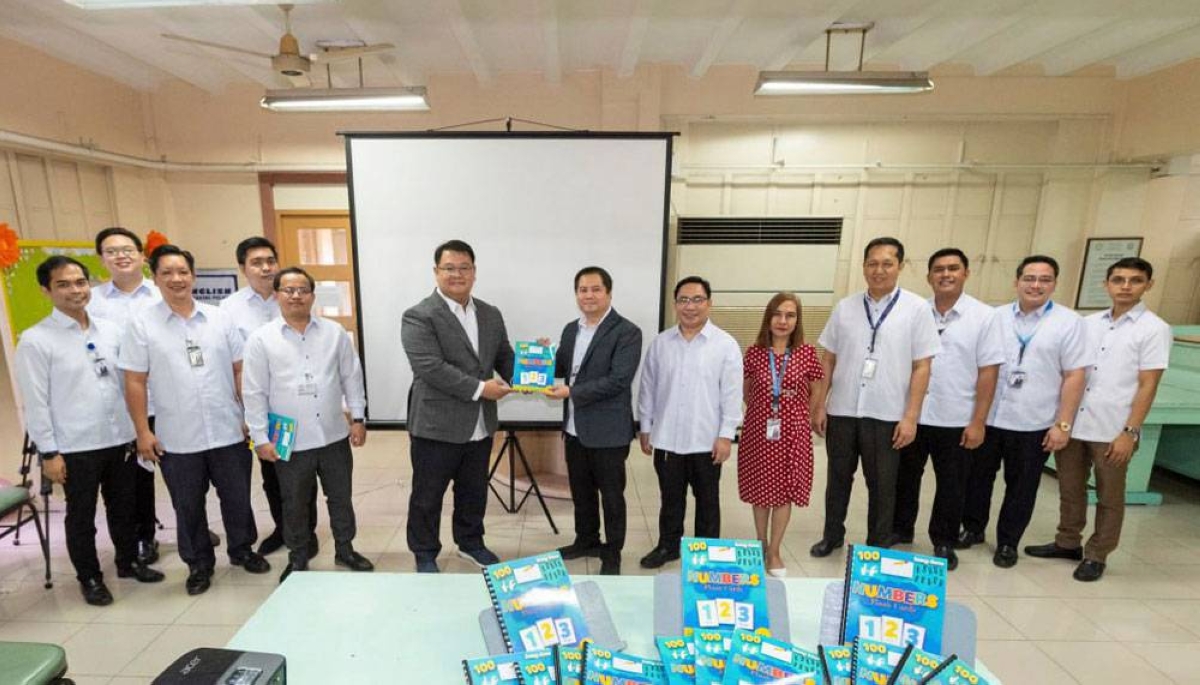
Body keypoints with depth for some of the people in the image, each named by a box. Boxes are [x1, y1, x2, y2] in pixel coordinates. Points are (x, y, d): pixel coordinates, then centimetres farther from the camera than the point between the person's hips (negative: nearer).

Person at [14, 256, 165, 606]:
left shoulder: (111, 330, 4)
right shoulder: (35, 340, -8)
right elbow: (35, 402, -8)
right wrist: (48, 452, -9)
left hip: (120, 439, 4)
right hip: (75, 447, -3)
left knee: (124, 507, 17)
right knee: (81, 515, 12)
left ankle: (129, 561, 35)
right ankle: (89, 577, 29)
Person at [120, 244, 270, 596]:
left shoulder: (219, 318, 3)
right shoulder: (141, 323, -2)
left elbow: (239, 370, 5)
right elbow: (134, 382, -2)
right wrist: (143, 432, -5)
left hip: (229, 432, 1)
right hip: (177, 439, -1)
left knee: (237, 498, 13)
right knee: (188, 506, 14)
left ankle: (242, 549, 34)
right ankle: (199, 564, 32)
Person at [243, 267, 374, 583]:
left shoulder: (335, 332, 1)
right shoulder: (260, 339, -4)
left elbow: (352, 377, 4)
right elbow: (254, 393, -3)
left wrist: (358, 418, 2)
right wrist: (261, 438, -5)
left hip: (334, 435, 2)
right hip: (290, 441, -1)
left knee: (340, 498, 15)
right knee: (294, 505, 15)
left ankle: (345, 549, 35)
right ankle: (297, 559, 35)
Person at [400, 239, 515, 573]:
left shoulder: (491, 314, 8)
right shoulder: (419, 316, -12)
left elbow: (504, 356, 13)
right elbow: (430, 367, -22)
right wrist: (479, 388, -22)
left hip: (480, 425, 6)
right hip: (436, 425, -5)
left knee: (474, 493, 21)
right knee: (428, 497, 12)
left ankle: (470, 544, 41)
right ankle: (425, 555, 33)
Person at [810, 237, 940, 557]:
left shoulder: (916, 308, -3)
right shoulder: (845, 308, 2)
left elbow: (921, 367, -4)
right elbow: (829, 360, 5)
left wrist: (911, 416, -8)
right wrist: (819, 405, 2)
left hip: (887, 414, -2)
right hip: (841, 411, 2)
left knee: (882, 485, 13)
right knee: (838, 478, 17)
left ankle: (879, 547, 33)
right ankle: (832, 535, 36)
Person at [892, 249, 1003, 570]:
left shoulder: (984, 316, -3)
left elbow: (988, 372, -5)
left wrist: (978, 421, -9)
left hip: (957, 420, -1)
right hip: (912, 416, 2)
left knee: (952, 486, 12)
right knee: (905, 478, 15)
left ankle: (944, 543, 31)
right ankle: (900, 529, 34)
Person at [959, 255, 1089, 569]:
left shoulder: (1069, 322, -1)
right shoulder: (996, 317, 4)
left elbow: (1074, 376, -3)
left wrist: (1063, 424, -8)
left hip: (1033, 424, -2)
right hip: (987, 417, 2)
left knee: (1021, 487, 11)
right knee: (978, 476, 12)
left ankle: (1008, 542, 28)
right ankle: (972, 528, 31)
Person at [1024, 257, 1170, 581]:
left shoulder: (1154, 329, -4)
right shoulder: (1087, 324, 8)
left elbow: (1147, 386, -8)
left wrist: (1130, 432, -13)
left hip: (1112, 430, -4)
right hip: (1072, 424, 4)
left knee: (1109, 498, 10)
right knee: (1070, 490, 15)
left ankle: (1096, 555, 24)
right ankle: (1068, 543, 30)